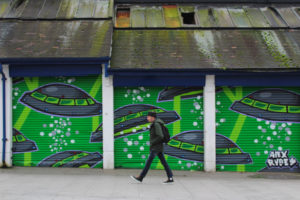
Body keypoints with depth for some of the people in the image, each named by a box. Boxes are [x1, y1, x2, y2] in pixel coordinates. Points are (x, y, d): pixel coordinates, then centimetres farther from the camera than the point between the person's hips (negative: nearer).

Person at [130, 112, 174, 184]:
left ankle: (140, 178, -2)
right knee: (163, 162, 7)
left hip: (156, 147, -10)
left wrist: (152, 143, -16)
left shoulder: (156, 124, -16)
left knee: (148, 162, -6)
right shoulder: (155, 124, 15)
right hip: (159, 148, 10)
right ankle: (170, 178, 5)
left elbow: (160, 136, -23)